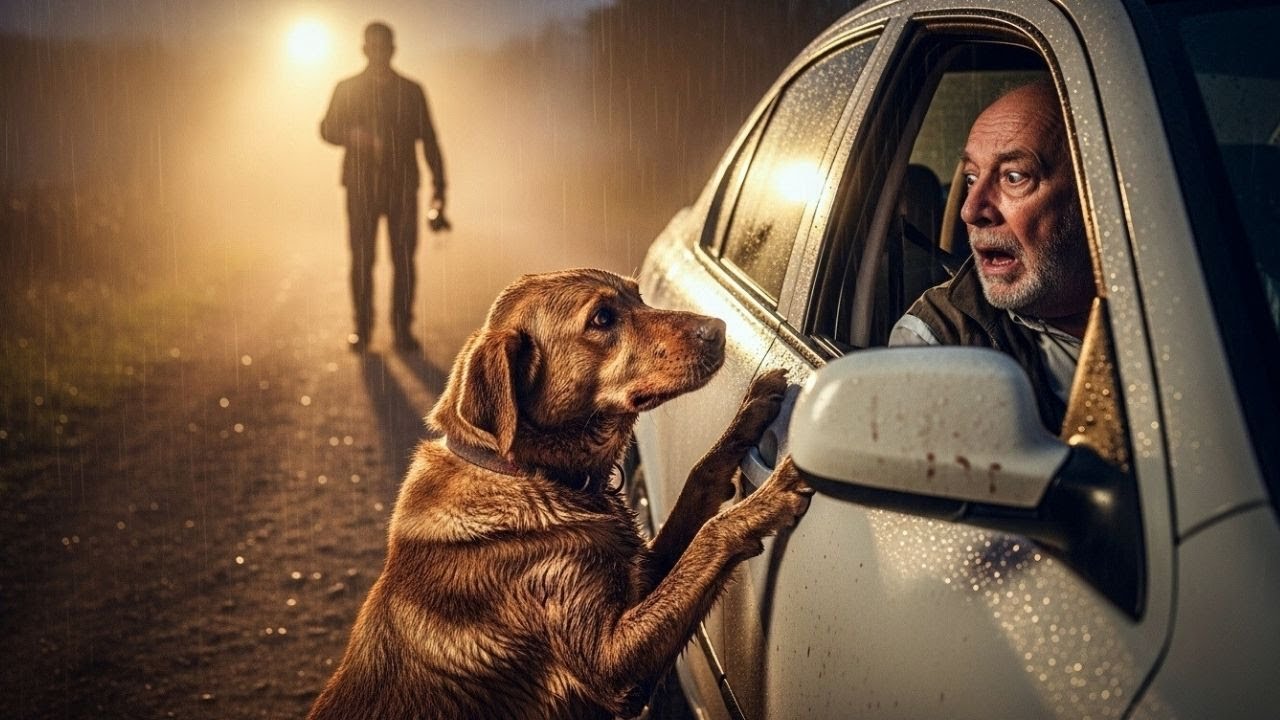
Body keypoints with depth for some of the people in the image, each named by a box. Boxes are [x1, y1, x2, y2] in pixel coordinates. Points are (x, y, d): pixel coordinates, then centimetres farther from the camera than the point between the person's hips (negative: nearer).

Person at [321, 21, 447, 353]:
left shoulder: (411, 91, 10)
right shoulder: (346, 89, 10)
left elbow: (428, 139, 9)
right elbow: (327, 129, 6)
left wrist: (438, 186, 1)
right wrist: (352, 134, -17)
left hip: (402, 186, 0)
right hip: (361, 186, 0)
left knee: (403, 259, -3)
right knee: (361, 259, -1)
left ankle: (403, 329, 3)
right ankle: (362, 328, 8)